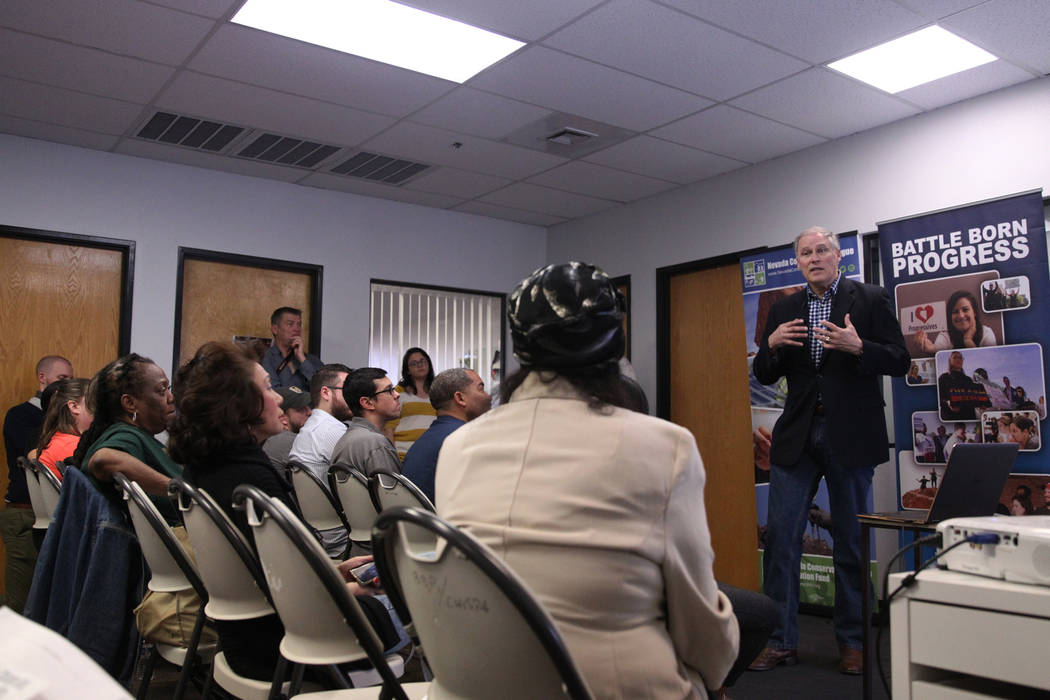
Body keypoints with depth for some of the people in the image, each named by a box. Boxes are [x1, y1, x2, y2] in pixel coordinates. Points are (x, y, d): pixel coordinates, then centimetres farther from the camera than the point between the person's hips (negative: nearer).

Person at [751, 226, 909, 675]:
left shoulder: (871, 300, 1)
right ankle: (781, 641, 11)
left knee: (850, 541, 7)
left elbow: (900, 361, -3)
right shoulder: (783, 310, 10)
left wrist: (858, 347, -21)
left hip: (850, 436, -2)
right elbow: (765, 376, 11)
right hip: (797, 436, 3)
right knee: (780, 536, 0)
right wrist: (771, 345, -10)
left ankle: (852, 642, 21)